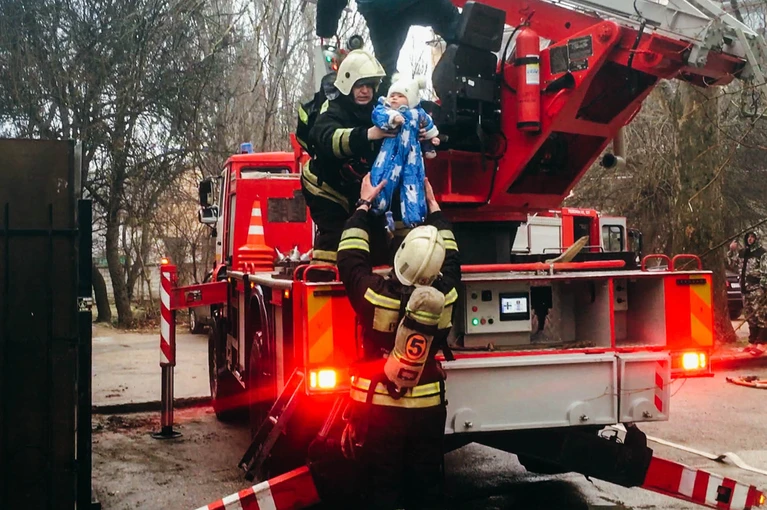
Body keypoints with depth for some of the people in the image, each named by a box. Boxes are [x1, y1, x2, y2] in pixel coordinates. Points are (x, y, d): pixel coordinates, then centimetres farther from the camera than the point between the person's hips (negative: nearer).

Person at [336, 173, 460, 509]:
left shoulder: (376, 295, -20)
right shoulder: (445, 296, -13)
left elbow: (350, 256, -3)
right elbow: (452, 257, 7)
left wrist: (365, 203, 9)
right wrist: (433, 205, 19)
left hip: (379, 407, -2)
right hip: (427, 408, 2)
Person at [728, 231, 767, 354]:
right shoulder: (742, 252, 15)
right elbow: (734, 264, 26)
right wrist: (732, 251, 11)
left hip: (757, 289, -7)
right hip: (745, 289, 7)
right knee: (750, 316, 11)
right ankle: (752, 342, 18)